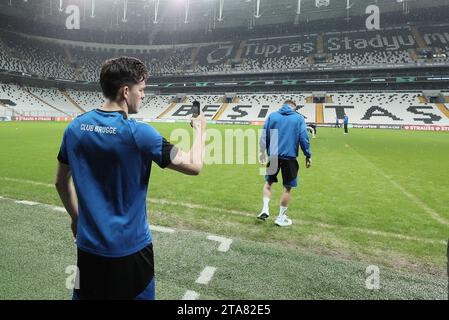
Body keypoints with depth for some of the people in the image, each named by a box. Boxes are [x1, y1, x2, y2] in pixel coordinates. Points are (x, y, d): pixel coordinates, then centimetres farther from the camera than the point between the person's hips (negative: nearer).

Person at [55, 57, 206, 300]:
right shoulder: (139, 133, -20)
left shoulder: (75, 127, -3)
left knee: (86, 294, 24)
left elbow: (61, 182, 8)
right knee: (137, 293, 18)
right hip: (130, 249, -4)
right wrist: (200, 130, 2)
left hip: (88, 246, 5)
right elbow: (194, 166, -15)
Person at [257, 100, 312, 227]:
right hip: (289, 157, -2)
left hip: (273, 155, 2)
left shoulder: (272, 116, 8)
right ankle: (281, 217, 17)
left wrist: (262, 151, 9)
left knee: (268, 182, 20)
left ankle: (265, 209, 9)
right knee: (287, 187, 9)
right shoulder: (299, 118, 3)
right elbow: (304, 138, -1)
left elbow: (264, 135, 4)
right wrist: (308, 156, 5)